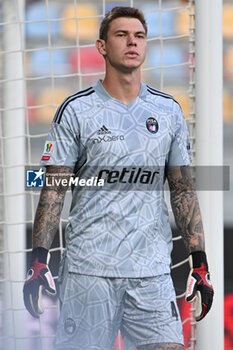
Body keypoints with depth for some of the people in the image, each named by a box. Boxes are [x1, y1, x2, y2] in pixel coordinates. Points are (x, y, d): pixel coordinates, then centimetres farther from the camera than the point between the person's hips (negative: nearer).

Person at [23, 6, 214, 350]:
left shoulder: (169, 111, 10)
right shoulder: (75, 111, 1)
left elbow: (183, 190, 13)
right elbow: (53, 190, 0)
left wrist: (200, 263, 6)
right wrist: (38, 259, -8)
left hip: (152, 270, 2)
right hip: (88, 267, -2)